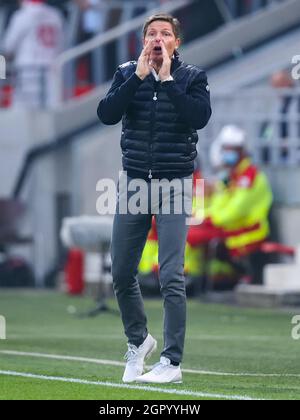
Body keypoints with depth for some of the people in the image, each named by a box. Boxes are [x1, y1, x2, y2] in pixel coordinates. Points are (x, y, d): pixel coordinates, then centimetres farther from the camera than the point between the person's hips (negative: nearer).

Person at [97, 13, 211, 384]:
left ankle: (171, 363, -4)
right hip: (133, 183, 3)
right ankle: (138, 341, 31)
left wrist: (167, 79, -18)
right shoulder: (127, 74, 5)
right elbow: (106, 114, -11)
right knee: (122, 274, 8)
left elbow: (200, 116, -19)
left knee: (171, 278, -9)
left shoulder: (191, 77, -1)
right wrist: (139, 76, -15)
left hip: (173, 183, -3)